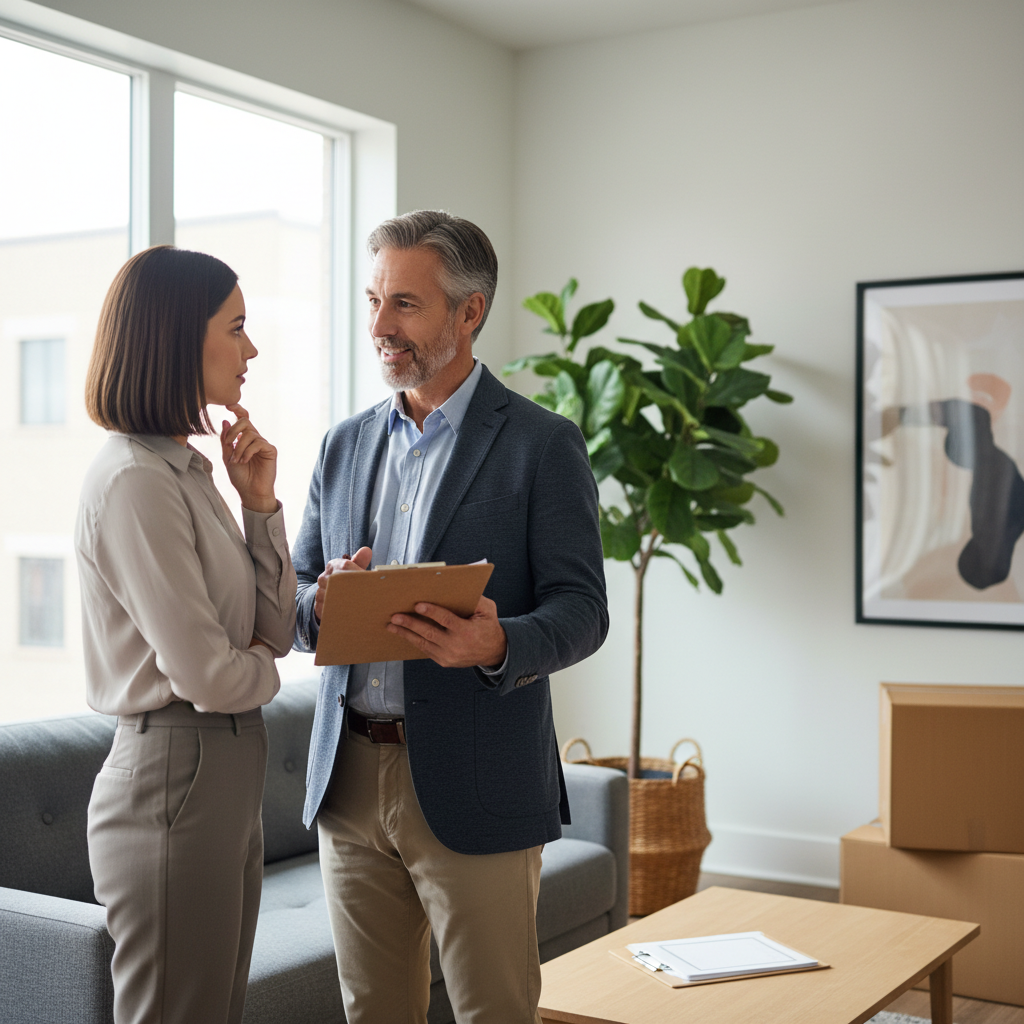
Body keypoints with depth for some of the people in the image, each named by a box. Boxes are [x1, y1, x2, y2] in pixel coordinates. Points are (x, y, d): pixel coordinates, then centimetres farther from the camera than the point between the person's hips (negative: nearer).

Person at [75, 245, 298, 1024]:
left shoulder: (187, 469, 11)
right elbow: (205, 675, -21)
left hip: (228, 774, 9)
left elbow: (275, 631, 10)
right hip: (175, 776, -9)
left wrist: (259, 502, 1)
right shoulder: (134, 480, -17)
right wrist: (263, 668, 1)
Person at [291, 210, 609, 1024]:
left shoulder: (542, 444, -4)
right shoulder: (345, 444, 13)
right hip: (349, 776, 5)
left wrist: (499, 645, -29)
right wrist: (320, 604, -10)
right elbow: (294, 600, 14)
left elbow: (583, 610, -8)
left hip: (473, 783, -5)